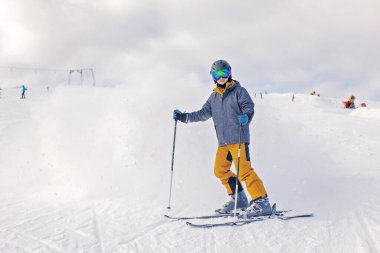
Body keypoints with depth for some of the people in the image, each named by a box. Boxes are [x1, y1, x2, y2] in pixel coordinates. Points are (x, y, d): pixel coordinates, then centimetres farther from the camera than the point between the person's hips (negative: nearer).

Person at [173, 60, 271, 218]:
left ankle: (261, 202, -13)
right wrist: (183, 117, 10)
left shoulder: (238, 91, 0)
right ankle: (238, 199, 21)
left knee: (244, 170, -16)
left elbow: (249, 107, -11)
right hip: (223, 141, 7)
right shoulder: (214, 97, 17)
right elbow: (203, 114, 16)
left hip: (238, 138, -7)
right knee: (220, 170, 10)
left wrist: (246, 116, -34)